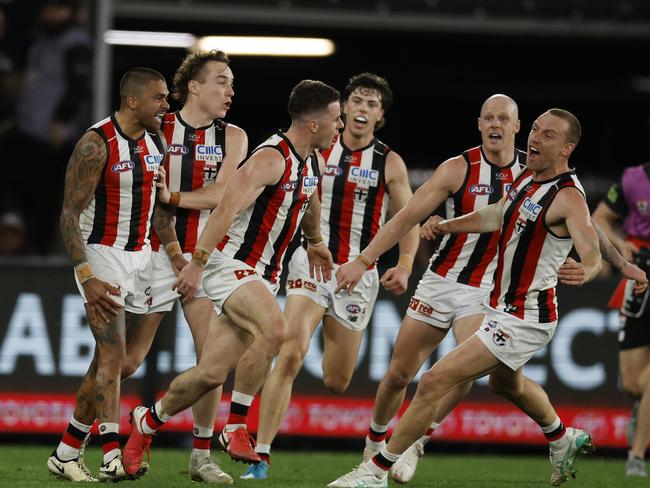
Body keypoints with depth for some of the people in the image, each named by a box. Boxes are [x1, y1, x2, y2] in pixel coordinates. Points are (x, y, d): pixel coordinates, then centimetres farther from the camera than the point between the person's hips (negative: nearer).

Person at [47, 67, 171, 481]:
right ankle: (113, 456, -23)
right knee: (113, 354, -17)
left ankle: (66, 453, 15)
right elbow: (70, 215, -16)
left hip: (140, 257, 7)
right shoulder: (96, 145, -15)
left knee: (108, 358, 7)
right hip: (101, 254, -7)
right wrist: (87, 277, -23)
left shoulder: (156, 144, 8)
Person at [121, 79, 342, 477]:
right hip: (231, 264, -8)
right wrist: (197, 262, -32)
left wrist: (315, 242, 49)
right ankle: (235, 428, -24)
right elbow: (227, 207, -26)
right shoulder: (271, 158, -18)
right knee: (274, 329, -34)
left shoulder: (312, 163, 11)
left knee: (212, 374, 3)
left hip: (262, 277, 8)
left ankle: (148, 421, 25)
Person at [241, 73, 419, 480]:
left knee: (336, 382, 6)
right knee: (290, 355, -23)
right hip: (312, 263, -1)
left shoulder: (390, 164, 2)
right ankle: (261, 455, -23)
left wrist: (404, 267, -12)